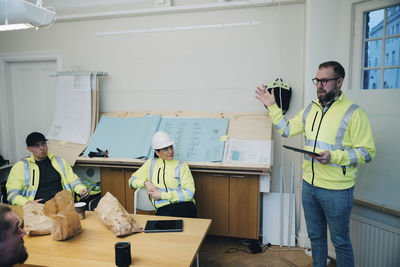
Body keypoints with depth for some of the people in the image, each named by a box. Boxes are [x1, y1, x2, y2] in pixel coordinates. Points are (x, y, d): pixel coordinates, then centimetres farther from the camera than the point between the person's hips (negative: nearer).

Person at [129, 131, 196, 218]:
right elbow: (132, 180, 23)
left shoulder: (181, 166, 8)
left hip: (184, 205, -1)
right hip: (163, 209, 2)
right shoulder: (151, 163, 17)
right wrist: (146, 182, 1)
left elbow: (189, 193, -3)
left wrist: (161, 195, -7)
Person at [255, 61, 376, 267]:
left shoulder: (353, 113, -12)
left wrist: (334, 157, -26)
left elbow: (367, 152, -13)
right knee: (315, 235, 22)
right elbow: (286, 129, 15)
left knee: (340, 241, 11)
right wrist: (272, 107, 11)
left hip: (337, 190, -6)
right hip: (309, 184, 6)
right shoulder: (310, 109, 7)